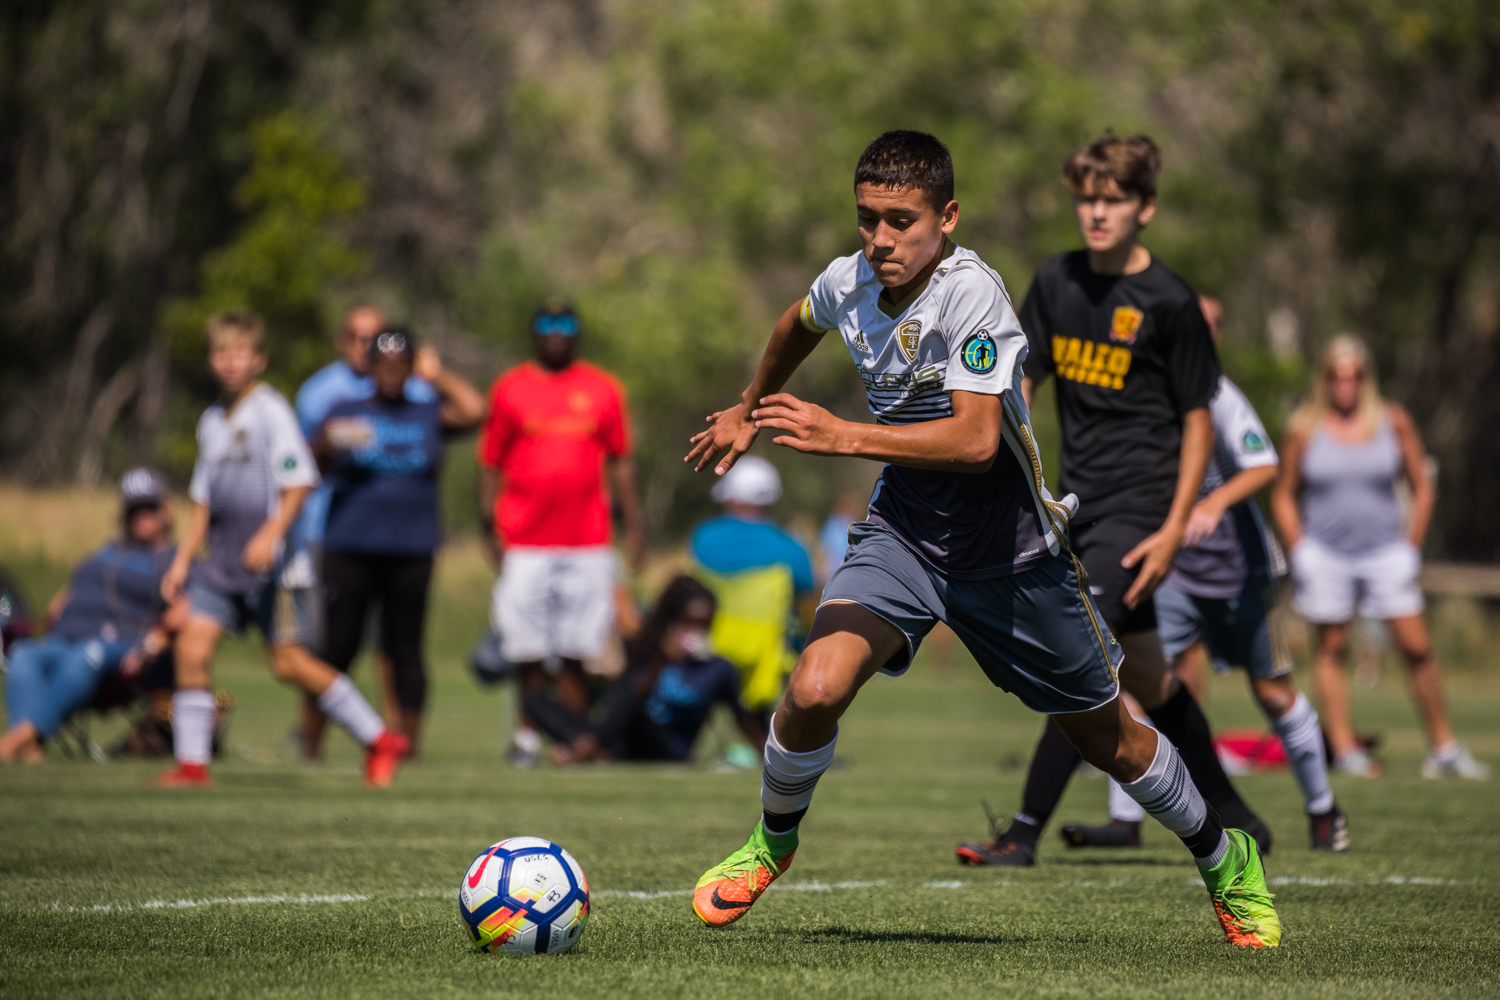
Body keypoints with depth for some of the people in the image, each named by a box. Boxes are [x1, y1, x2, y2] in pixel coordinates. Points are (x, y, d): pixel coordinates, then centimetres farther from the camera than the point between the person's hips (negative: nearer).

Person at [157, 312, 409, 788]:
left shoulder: (271, 411, -7)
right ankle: (192, 762, -1)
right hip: (223, 563, 7)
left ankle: (380, 741, 6)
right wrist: (182, 560, 15)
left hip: (271, 563, -7)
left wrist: (270, 534, -24)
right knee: (192, 646, -7)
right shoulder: (212, 420, 15)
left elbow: (299, 483, -12)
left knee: (290, 663, -6)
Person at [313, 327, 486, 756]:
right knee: (338, 645, -5)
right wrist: (328, 443, -21)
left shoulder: (428, 416, 14)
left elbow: (474, 411, -3)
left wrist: (437, 377, 7)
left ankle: (407, 742, 5)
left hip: (411, 549, 1)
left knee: (405, 649, 1)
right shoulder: (346, 412, 10)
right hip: (350, 547, -1)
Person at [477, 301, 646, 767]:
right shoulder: (509, 390, 6)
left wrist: (632, 524, 7)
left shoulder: (602, 390, 9)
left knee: (574, 650, -1)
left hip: (587, 544, 1)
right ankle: (528, 734, 10)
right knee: (527, 649, 1)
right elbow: (490, 464, 7)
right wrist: (491, 527, -1)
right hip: (525, 544, -1)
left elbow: (620, 462, 13)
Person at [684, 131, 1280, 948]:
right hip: (902, 533, 3)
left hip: (1009, 549, -3)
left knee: (1104, 738, 11)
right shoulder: (848, 283, -7)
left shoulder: (972, 293, -25)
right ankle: (771, 842, 7)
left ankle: (1223, 858, 39)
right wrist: (749, 412, 32)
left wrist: (843, 437, -40)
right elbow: (800, 324, 20)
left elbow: (975, 438, -36)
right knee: (815, 689, -22)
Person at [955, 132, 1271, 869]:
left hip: (1138, 505, -7)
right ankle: (1235, 822, 26)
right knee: (1144, 675, 12)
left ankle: (1025, 831, -13)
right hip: (1081, 503, 7)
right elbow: (1023, 380, 14)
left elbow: (1198, 419, -6)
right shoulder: (1056, 282, 6)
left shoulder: (1169, 303, -10)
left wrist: (1174, 529, -12)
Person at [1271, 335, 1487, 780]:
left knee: (1417, 647, -3)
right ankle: (1344, 748, 4)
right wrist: (1299, 554, -1)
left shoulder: (1394, 422, 2)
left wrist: (1412, 547, 1)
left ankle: (1444, 748, 5)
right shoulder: (1304, 429, -1)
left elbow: (1421, 488, 8)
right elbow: (1284, 496, 7)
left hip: (1385, 549, 1)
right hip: (1324, 554, -1)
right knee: (1331, 647, 0)